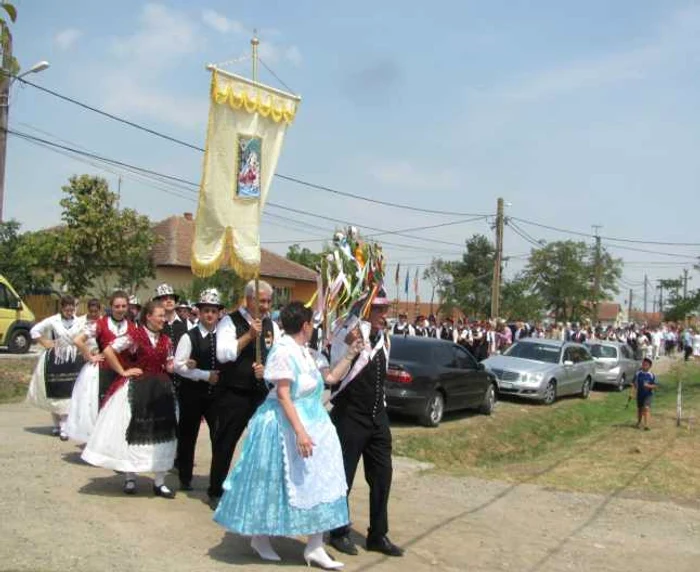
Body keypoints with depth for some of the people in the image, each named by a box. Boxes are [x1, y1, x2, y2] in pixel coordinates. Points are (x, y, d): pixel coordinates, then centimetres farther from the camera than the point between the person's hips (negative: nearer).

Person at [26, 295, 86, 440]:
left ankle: (64, 427, -1)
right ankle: (57, 424, 22)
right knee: (55, 392, 7)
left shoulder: (80, 322, -1)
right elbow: (34, 331, 5)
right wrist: (45, 342, -4)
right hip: (55, 360, 0)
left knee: (68, 393, -3)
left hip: (73, 362, 0)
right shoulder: (52, 321, -3)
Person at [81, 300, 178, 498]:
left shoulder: (166, 340, 5)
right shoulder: (134, 336, -10)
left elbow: (169, 367, 10)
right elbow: (108, 351, -12)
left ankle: (159, 482, 15)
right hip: (136, 389, -5)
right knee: (133, 431, 6)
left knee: (160, 434, 6)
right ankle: (129, 478, 21)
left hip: (160, 390, 5)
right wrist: (123, 372, -10)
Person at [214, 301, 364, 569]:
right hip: (285, 424, -9)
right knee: (275, 481, 5)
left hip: (312, 422, 9)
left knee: (315, 481, 7)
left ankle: (315, 547, 13)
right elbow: (283, 395, -22)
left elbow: (332, 377, 15)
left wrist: (350, 354, 7)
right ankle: (260, 537, 26)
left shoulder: (307, 353, 8)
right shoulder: (284, 351, -18)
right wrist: (300, 431, -26)